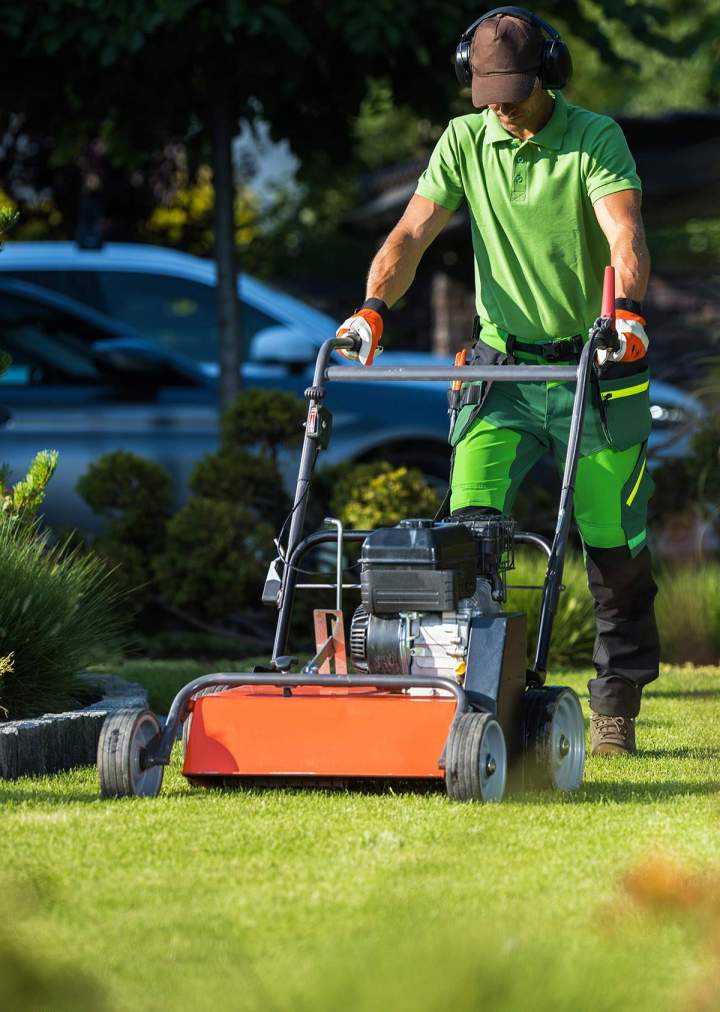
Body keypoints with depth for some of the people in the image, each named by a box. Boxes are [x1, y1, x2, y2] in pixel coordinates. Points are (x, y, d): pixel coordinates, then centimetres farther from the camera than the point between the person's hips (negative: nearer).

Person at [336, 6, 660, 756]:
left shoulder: (596, 139, -9)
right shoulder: (465, 142, 1)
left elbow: (625, 236, -25)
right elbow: (412, 233, -5)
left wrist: (627, 309, -44)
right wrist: (373, 307, -24)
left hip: (593, 366, -2)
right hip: (502, 365, 2)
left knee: (615, 548, 2)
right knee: (471, 519, -15)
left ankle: (616, 708, 16)